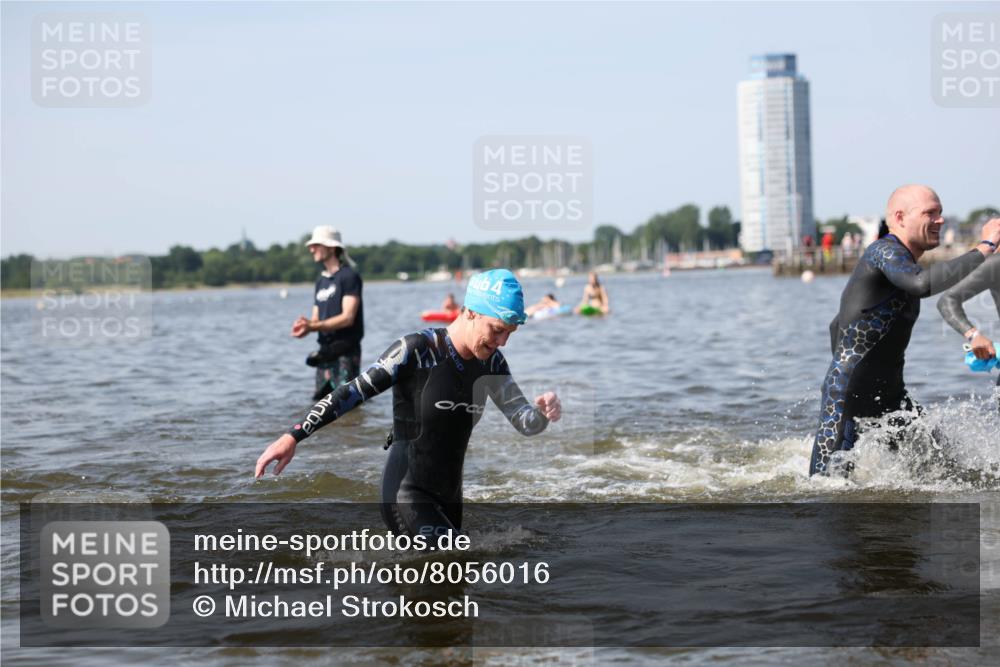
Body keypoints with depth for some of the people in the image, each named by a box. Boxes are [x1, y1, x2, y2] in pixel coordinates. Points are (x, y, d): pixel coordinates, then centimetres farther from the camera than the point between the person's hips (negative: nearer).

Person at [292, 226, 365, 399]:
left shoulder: (349, 276, -8)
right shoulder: (321, 281, 18)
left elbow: (348, 317, -16)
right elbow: (316, 318, 16)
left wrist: (312, 326, -23)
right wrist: (305, 325, -9)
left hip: (345, 352, -8)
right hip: (326, 352, 8)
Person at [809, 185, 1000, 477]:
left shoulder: (896, 262, 18)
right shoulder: (884, 251, -13)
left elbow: (838, 326, 27)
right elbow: (922, 284, -36)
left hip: (890, 396, 10)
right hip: (847, 398, -10)